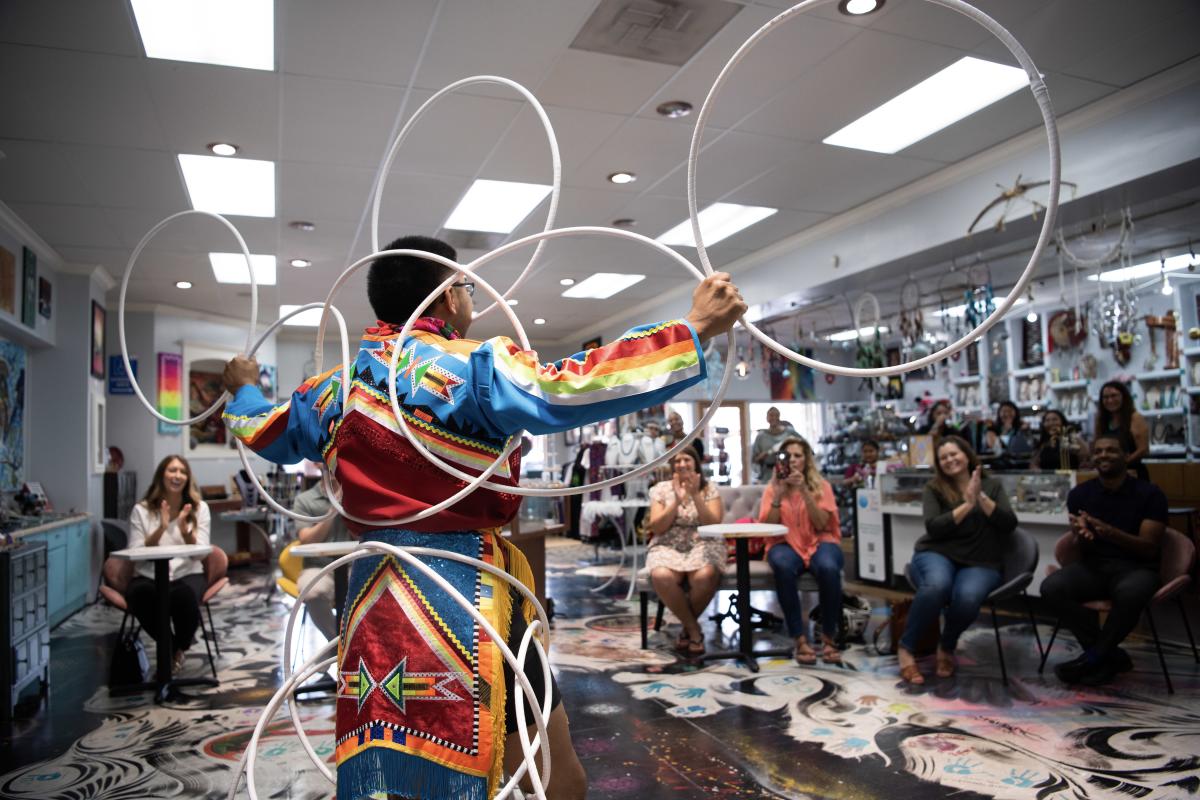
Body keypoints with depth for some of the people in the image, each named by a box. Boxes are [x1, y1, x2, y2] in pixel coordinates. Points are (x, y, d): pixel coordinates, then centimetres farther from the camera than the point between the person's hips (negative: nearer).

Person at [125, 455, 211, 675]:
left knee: (184, 595, -37)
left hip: (187, 574, 0)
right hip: (149, 576, 0)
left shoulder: (199, 508, 6)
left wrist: (184, 530, -21)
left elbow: (200, 555, -3)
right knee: (140, 595, -37)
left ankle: (180, 647, -2)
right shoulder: (141, 510, 4)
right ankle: (170, 646, -7)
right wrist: (160, 530, -18)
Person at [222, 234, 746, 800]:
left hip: (377, 605, 7)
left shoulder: (334, 388, 10)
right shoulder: (472, 367, -12)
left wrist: (244, 389, 51)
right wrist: (695, 328, -20)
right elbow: (568, 391, -25)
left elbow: (264, 433, 27)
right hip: (467, 598, -7)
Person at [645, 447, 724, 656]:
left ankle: (687, 627, -6)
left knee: (705, 576, -35)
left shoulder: (709, 489, 6)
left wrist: (696, 495, -16)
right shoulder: (661, 489, 7)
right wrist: (677, 501, -12)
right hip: (668, 546, 1)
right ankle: (694, 628, -12)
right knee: (661, 577, -34)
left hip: (703, 545, 0)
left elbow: (713, 524, -6)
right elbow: (656, 528, -2)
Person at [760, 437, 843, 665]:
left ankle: (829, 638, -17)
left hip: (819, 543, 0)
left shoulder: (821, 486, 6)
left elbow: (821, 524, -9)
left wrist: (804, 490, -18)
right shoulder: (773, 488, 8)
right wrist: (778, 495, -15)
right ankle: (800, 639, -27)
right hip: (787, 544, 0)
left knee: (828, 567, -36)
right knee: (783, 566, -37)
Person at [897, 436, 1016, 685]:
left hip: (980, 563, 1)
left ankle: (947, 647, -3)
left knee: (967, 597, -35)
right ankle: (906, 647, -17)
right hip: (937, 554, -1)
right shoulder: (934, 488, 6)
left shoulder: (992, 486, 12)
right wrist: (967, 505, -14)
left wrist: (981, 498, -12)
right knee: (936, 586, -38)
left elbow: (1009, 524, -1)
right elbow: (934, 527, -8)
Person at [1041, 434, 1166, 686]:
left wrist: (1110, 532, -28)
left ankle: (1094, 657, -14)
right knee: (1051, 587, -27)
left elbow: (1149, 548, -10)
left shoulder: (1150, 493, -3)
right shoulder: (1080, 494, 4)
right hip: (1094, 564, 3)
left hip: (1136, 567, -3)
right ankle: (1110, 655, -12)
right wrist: (1082, 537, -21)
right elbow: (1081, 547, 5)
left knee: (1130, 593, -39)